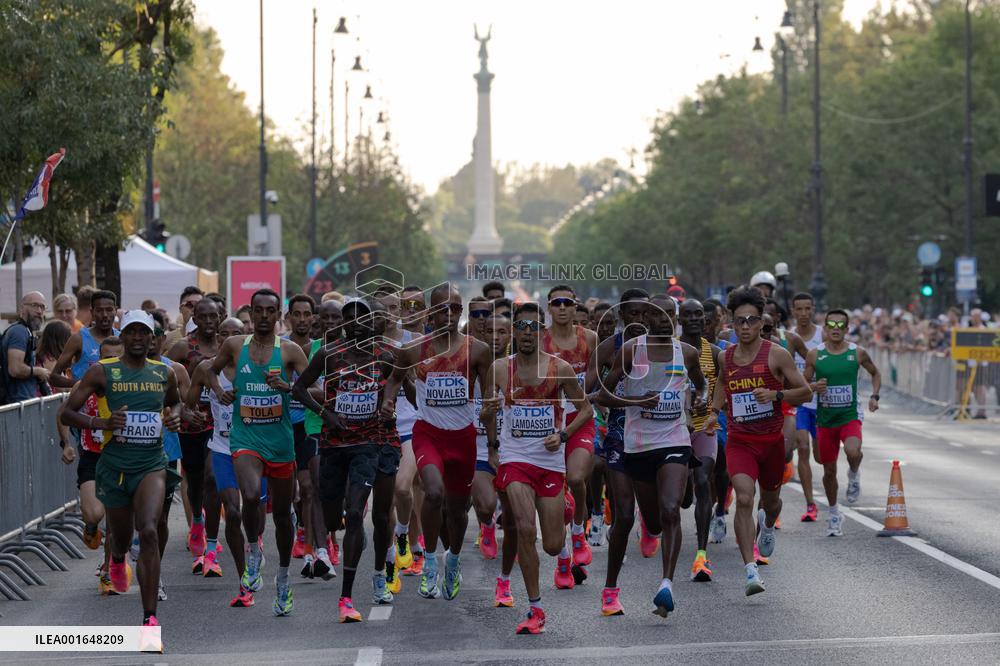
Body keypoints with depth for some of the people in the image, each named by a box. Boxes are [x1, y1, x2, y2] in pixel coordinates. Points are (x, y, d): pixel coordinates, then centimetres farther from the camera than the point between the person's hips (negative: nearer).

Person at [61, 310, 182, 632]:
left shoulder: (165, 374, 6)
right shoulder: (102, 372, -3)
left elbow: (176, 401, 28)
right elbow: (67, 413, -2)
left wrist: (175, 415, 5)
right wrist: (101, 422, -19)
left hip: (152, 464, 0)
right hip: (114, 466, 0)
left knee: (149, 532, -20)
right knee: (121, 536, 14)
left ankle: (150, 618, -19)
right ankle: (117, 561, 57)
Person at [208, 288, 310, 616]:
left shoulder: (290, 351, -2)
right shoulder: (234, 346, 4)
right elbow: (212, 370, 22)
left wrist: (288, 387, -26)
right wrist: (219, 391, 3)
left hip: (281, 442, 1)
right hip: (245, 439, -1)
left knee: (282, 514, 11)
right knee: (251, 496, -29)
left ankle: (283, 578, 32)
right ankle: (253, 552, -2)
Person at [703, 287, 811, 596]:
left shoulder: (776, 355, -8)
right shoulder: (725, 357, 3)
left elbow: (805, 392, -5)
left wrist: (776, 395, -21)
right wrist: (715, 411, 6)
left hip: (772, 440, 0)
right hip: (739, 441, 0)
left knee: (770, 500, 19)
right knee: (744, 498, -21)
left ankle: (767, 524, 59)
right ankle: (751, 571, -25)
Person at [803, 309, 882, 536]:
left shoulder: (857, 353, -2)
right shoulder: (815, 355, -2)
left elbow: (875, 373, 15)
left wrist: (874, 396, 0)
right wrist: (814, 387, -18)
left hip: (850, 416, -2)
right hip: (825, 418, 2)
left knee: (852, 451, -32)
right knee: (829, 470, 9)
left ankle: (854, 474, 4)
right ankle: (834, 513, 30)